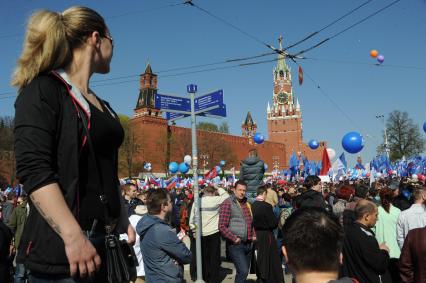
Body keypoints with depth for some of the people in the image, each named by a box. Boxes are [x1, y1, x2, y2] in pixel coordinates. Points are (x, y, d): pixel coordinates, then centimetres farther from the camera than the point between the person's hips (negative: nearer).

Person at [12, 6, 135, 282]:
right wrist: (73, 236, -24)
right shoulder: (43, 90, -8)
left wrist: (124, 222, 13)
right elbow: (34, 170, -19)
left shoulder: (103, 107, 14)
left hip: (108, 238, 8)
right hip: (62, 244, -7)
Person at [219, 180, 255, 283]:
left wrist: (253, 235, 10)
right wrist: (234, 238, -15)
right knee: (243, 271, -16)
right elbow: (222, 226, -14)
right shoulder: (227, 203, -9)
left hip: (248, 244, 7)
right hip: (235, 244, -7)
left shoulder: (247, 204, 13)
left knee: (244, 272, 14)